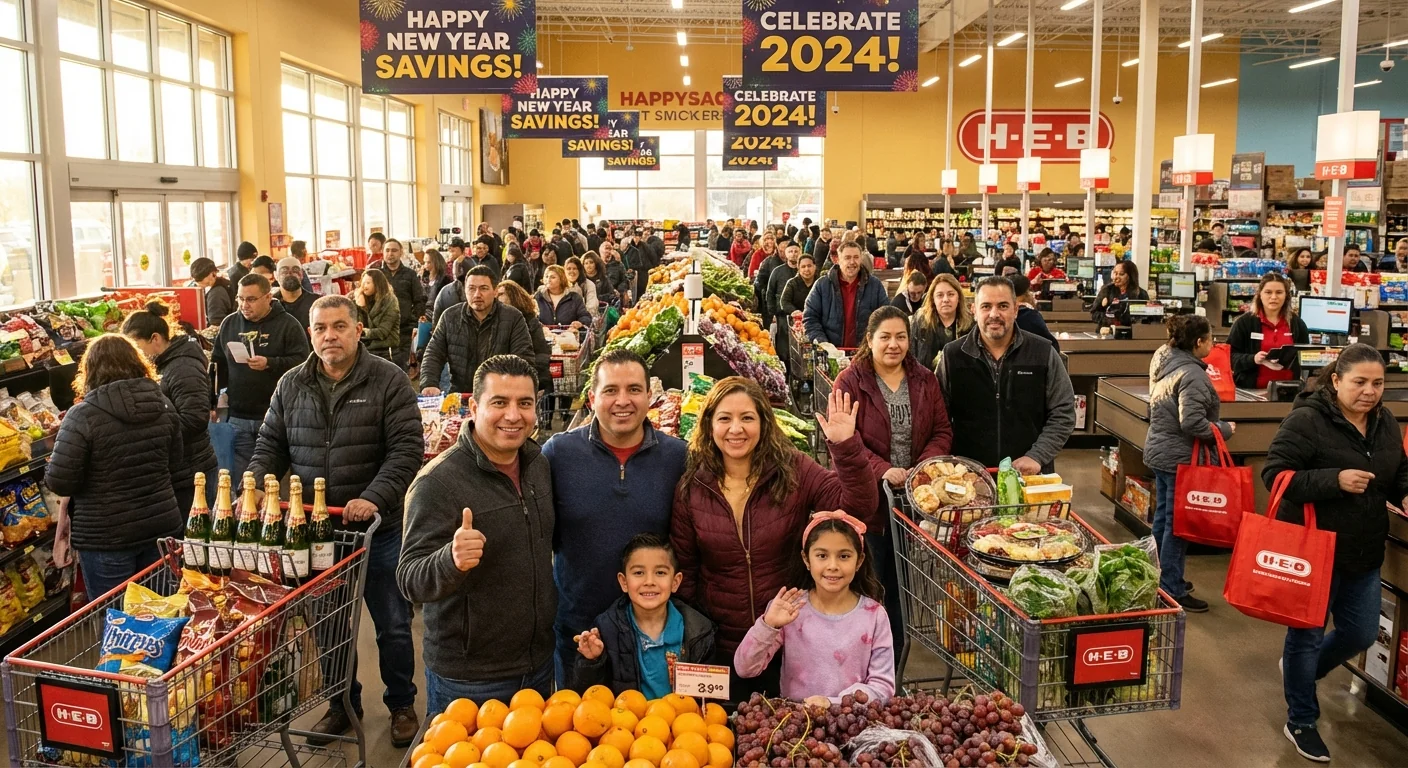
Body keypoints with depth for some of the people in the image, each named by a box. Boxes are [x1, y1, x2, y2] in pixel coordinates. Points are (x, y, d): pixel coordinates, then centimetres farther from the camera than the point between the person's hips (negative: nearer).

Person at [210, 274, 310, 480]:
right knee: (240, 479, 7)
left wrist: (270, 364, -23)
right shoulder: (229, 324, 10)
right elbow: (217, 365, 16)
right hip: (238, 417, 4)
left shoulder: (288, 325, -4)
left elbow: (302, 363, -11)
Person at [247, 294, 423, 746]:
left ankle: (401, 704, 30)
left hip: (378, 528, -3)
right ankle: (342, 704, 35)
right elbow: (271, 446, 10)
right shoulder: (291, 385, 4)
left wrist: (374, 497, -26)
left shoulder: (388, 381, -9)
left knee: (392, 625, 10)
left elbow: (407, 448, -14)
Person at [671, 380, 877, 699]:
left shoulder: (794, 471, -9)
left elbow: (859, 510, -19)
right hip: (720, 649, 1)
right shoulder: (691, 488, -6)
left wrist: (846, 446, -30)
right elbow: (683, 571, 2)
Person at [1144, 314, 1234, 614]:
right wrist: (1225, 429, -11)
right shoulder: (1191, 374, -20)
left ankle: (1165, 579, 31)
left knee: (1163, 517, 18)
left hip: (1159, 451, 9)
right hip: (1180, 457, -9)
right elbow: (1192, 423, -26)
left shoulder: (1164, 362, 7)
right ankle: (1173, 591, 5)